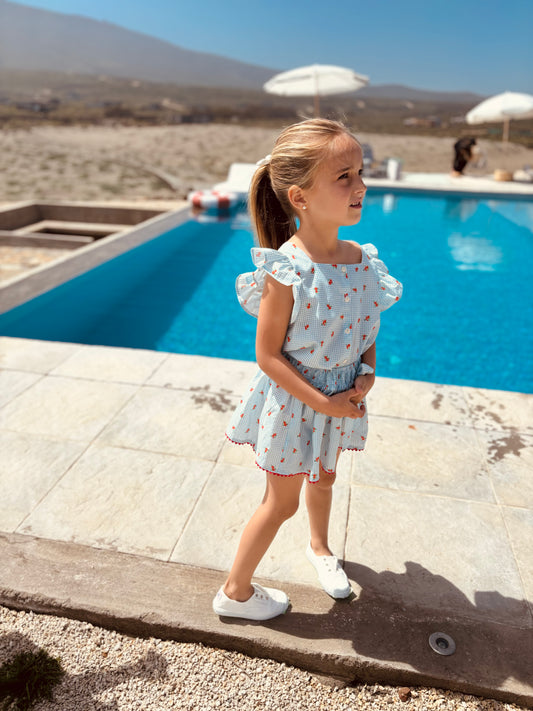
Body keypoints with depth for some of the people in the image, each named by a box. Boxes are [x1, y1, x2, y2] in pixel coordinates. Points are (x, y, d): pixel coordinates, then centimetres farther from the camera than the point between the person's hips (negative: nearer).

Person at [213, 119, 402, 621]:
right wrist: (323, 402, -21)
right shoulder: (286, 271, -26)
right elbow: (268, 356, -21)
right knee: (282, 502, 11)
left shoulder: (360, 260, -6)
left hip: (341, 400, 6)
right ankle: (235, 593, 37)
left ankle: (319, 547, 61)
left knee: (323, 479, 29)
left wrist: (366, 374, -10)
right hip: (292, 404, -6)